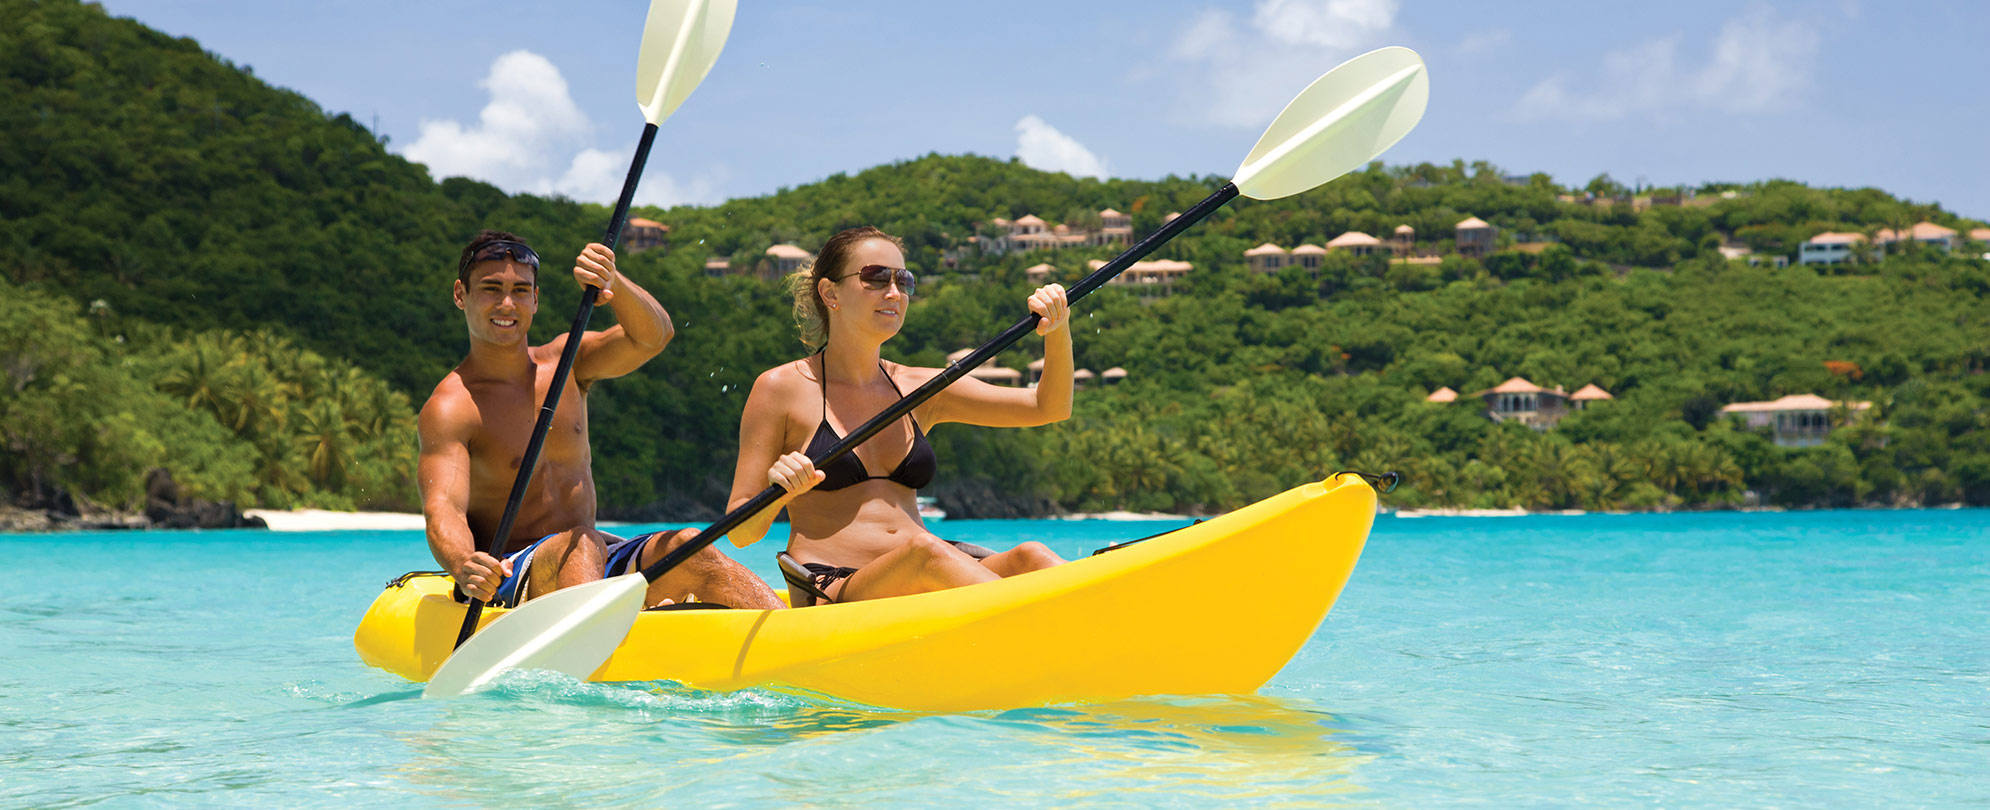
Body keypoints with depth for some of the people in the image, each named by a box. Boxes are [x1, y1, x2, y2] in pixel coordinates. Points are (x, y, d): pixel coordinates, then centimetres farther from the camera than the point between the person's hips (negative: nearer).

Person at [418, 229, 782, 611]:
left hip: (601, 566, 5)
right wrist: (464, 566, -45)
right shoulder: (450, 407, -7)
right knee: (582, 546, -35)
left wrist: (612, 282, -29)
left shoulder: (565, 362, 10)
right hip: (506, 583, -5)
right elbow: (442, 509, -22)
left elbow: (651, 337, -8)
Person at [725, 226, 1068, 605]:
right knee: (926, 549, -36)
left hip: (922, 592, 5)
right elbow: (740, 532, 0)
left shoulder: (918, 388, 17)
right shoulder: (782, 389, 3)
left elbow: (1048, 407, 12)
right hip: (830, 599, -5)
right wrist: (780, 493, -21)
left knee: (1028, 556, -25)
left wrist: (1057, 333, -5)